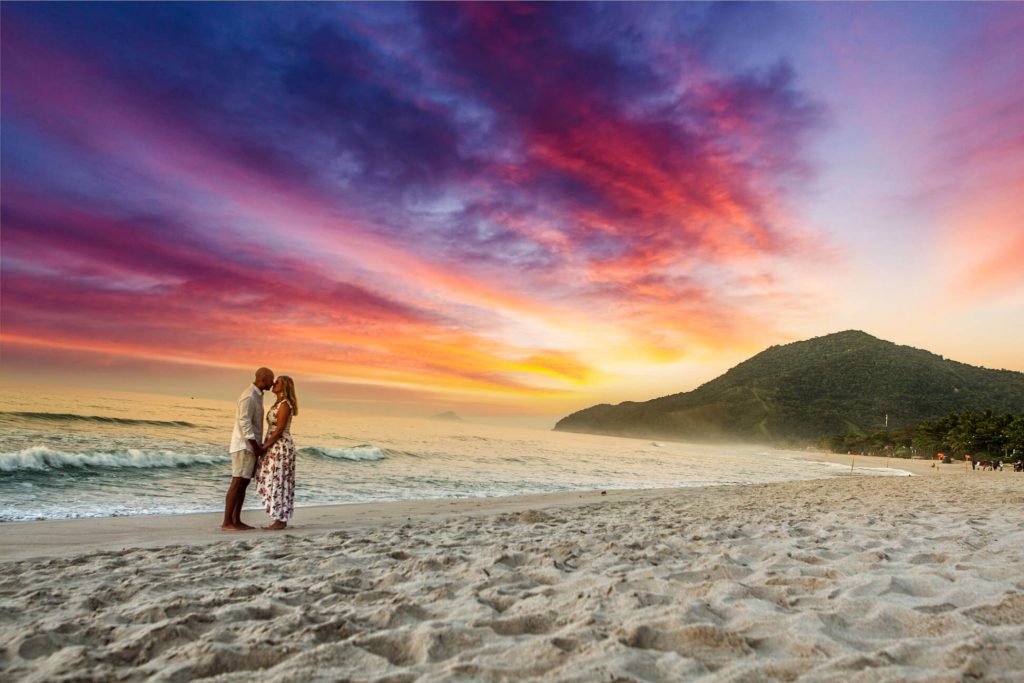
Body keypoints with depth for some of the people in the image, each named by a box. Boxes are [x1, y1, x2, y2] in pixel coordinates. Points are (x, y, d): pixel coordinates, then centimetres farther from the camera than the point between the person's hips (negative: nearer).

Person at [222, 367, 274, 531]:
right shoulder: (249, 396, -17)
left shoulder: (256, 395, 15)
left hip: (250, 446, 10)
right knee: (237, 483, -7)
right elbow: (244, 424, -22)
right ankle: (227, 522, -4)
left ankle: (236, 520, 14)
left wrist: (258, 445, 16)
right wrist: (256, 447, -18)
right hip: (244, 446, -10)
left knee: (244, 483, 10)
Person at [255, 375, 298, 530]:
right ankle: (281, 520, 14)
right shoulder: (279, 404, 16)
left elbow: (279, 430, -19)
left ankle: (280, 521, 0)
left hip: (281, 448, -10)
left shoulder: (285, 405, -16)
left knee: (278, 483, -6)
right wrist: (265, 446, 16)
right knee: (276, 483, 10)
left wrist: (264, 446, -14)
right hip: (276, 448, 10)